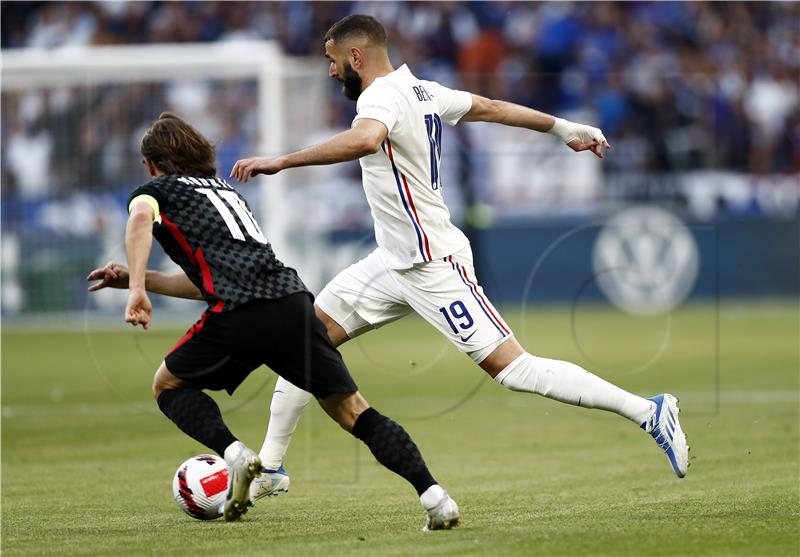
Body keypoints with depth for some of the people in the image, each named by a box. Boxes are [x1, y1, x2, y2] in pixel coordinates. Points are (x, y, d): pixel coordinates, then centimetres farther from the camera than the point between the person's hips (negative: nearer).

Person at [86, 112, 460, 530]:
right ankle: (435, 498, -6)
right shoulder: (225, 190, 37)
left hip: (240, 313, -5)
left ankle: (235, 454, -6)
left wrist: (136, 289, -16)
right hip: (294, 300, 5)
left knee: (168, 386, 19)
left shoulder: (154, 190, 18)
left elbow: (141, 218, -9)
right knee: (352, 410, 9)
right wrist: (140, 279, 44)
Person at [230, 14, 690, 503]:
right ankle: (269, 466, 14)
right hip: (395, 261, 10)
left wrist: (282, 161, -45)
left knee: (513, 369, -12)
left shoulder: (381, 97, -21)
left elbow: (365, 139, -45)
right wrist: (562, 127, 33)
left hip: (434, 269, -10)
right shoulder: (421, 91, 7)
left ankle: (649, 412, -9)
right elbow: (492, 108, 20)